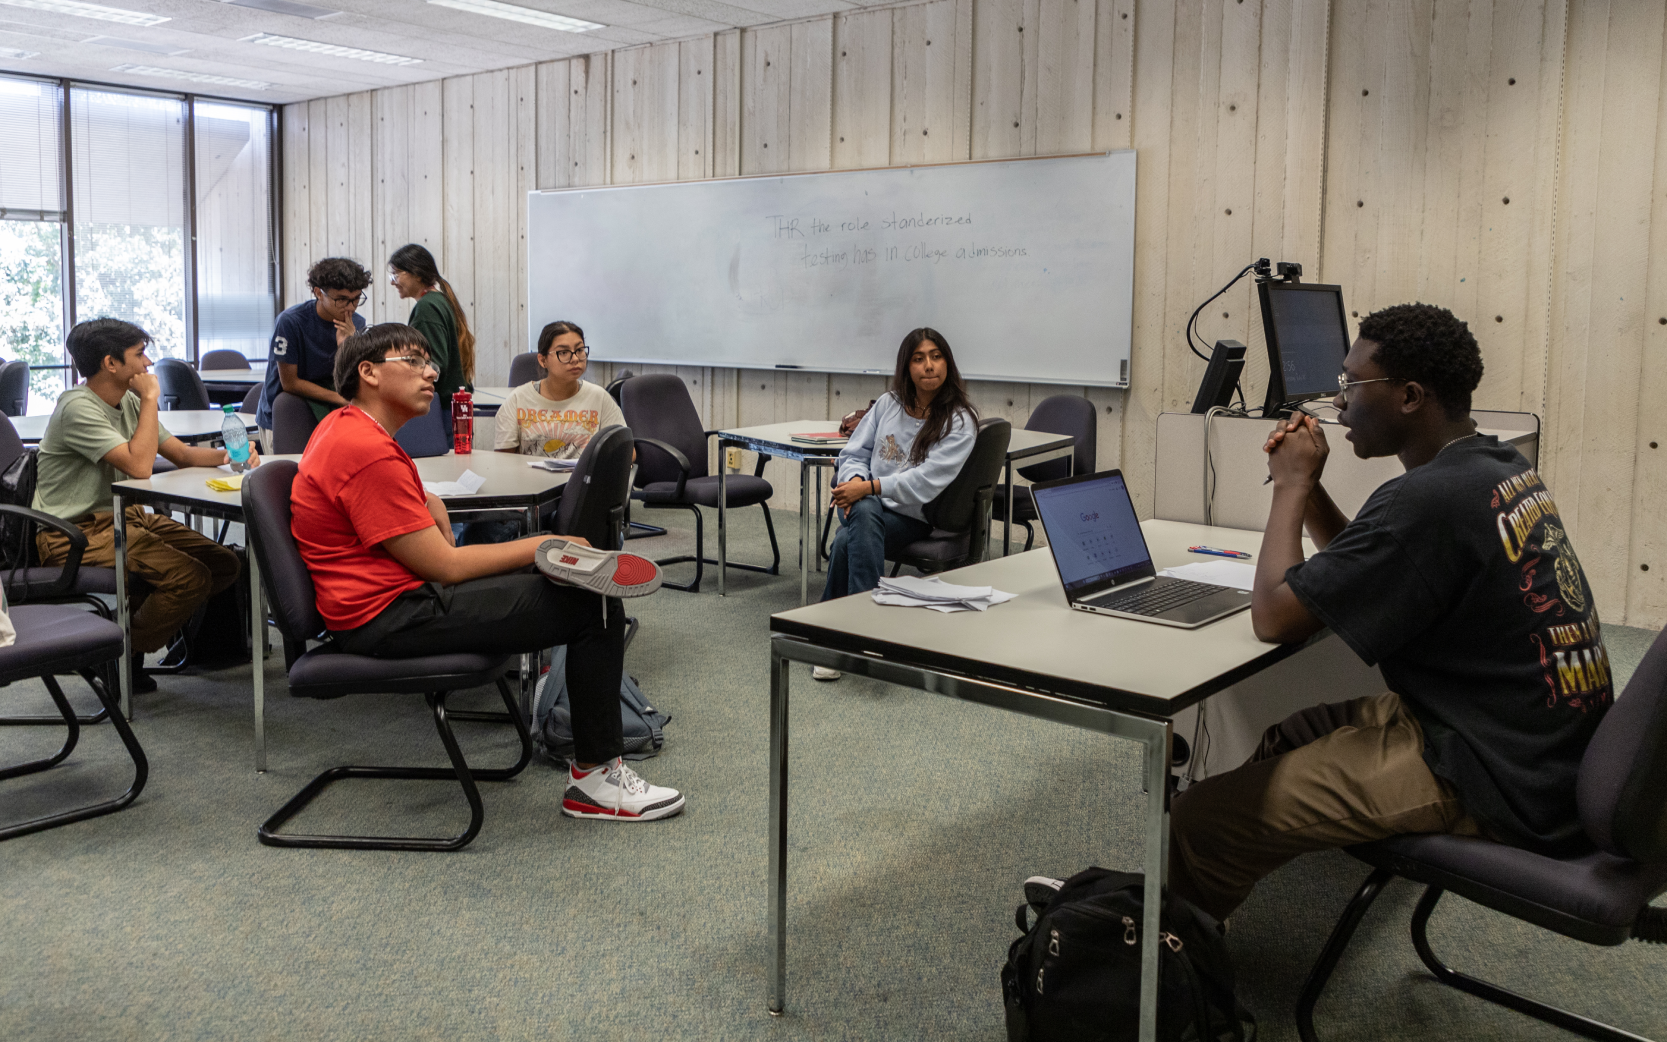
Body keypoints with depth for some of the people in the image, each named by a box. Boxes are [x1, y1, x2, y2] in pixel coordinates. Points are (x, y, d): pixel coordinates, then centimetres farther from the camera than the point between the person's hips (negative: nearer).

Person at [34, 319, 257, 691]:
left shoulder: (128, 401, 11)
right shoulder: (78, 408, -17)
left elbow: (182, 454, 11)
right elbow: (139, 465, -27)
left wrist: (227, 455, -10)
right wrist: (150, 399, -18)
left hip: (123, 517, 9)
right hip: (77, 533, -9)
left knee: (223, 564, -5)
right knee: (192, 578, -24)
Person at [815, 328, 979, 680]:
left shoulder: (960, 422, -5)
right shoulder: (888, 403, 11)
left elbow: (926, 481, -16)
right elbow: (854, 453, 12)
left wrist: (869, 487, -25)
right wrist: (855, 482, -12)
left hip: (911, 518, -3)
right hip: (865, 506, 3)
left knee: (848, 542, -33)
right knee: (864, 512, -36)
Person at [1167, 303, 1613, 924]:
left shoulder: (1431, 498, -25)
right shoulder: (1500, 468, 7)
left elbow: (1274, 617, -21)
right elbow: (1369, 572, 20)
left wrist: (1292, 483, -9)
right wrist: (1306, 484, 6)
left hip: (1495, 784, -11)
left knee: (1199, 821, -13)